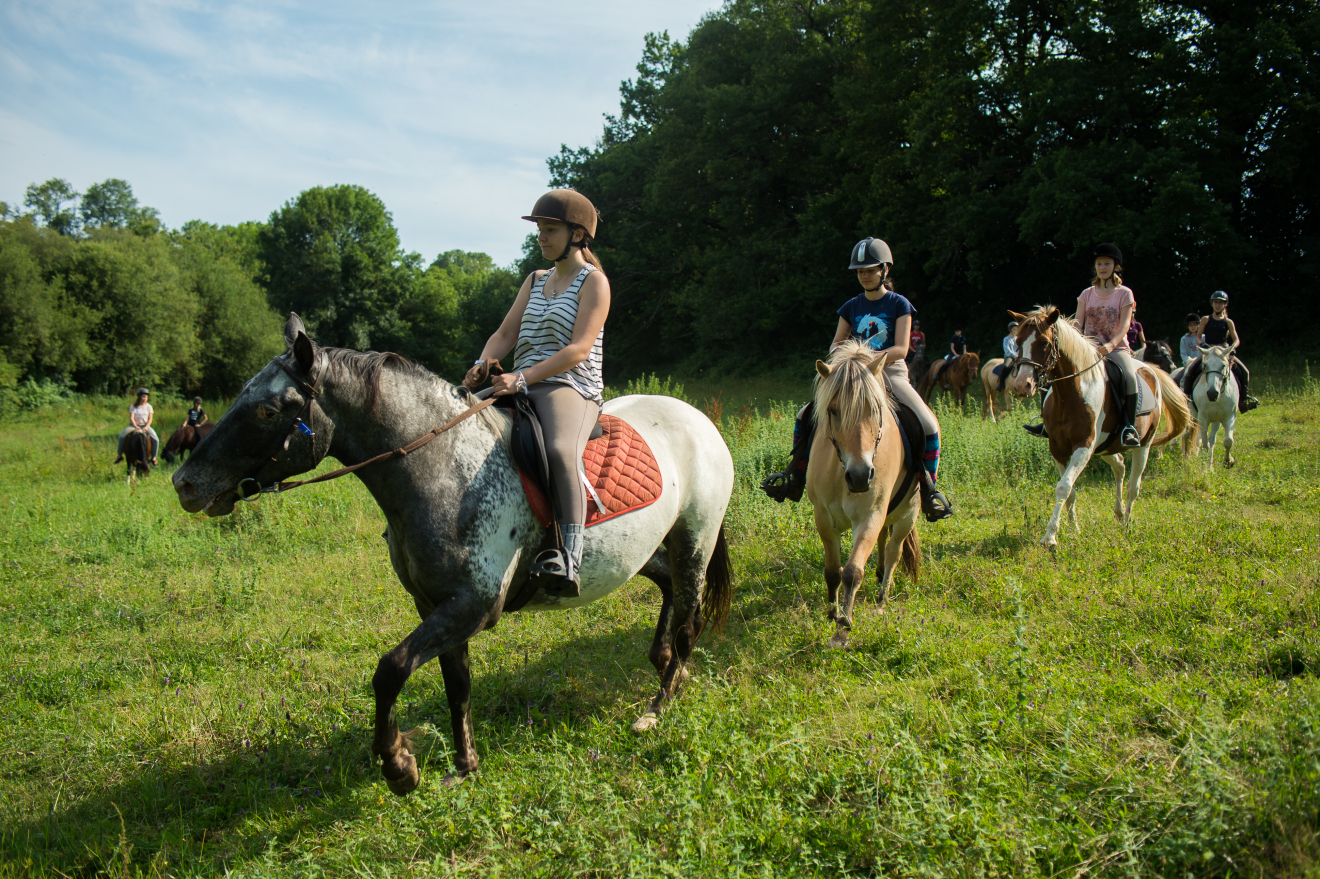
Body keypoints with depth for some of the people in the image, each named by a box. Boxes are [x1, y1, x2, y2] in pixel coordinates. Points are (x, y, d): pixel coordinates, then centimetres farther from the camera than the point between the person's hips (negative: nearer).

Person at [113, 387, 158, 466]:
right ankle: (120, 455, -6)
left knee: (155, 439, -24)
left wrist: (146, 427, -17)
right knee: (121, 436, -24)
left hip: (145, 426, 0)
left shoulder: (148, 406, 5)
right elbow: (131, 418, -5)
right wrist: (135, 426, -22)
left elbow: (150, 418, 0)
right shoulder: (133, 407, 2)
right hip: (134, 425, 0)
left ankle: (153, 458, -9)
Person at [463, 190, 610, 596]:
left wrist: (522, 378, -23)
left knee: (560, 451, -38)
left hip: (571, 388, -8)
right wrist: (482, 364, -9)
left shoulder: (593, 281, -2)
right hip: (521, 389, 8)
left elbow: (579, 349, -13)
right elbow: (505, 335, 14)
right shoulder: (535, 281, 21)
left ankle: (568, 559, -44)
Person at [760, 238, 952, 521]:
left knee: (929, 425, -26)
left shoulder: (899, 305, -1)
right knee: (806, 416, -8)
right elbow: (836, 343, 12)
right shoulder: (851, 306, 10)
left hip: (891, 373, -3)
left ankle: (929, 489, -10)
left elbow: (901, 349, -10)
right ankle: (796, 479, 6)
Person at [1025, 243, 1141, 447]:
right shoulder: (1087, 294, 11)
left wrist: (1111, 344, -28)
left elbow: (1124, 325, -9)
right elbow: (1078, 323, 3)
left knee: (1130, 377, -33)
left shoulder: (1124, 293, 2)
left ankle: (1129, 427, -26)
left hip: (1117, 349, -4)